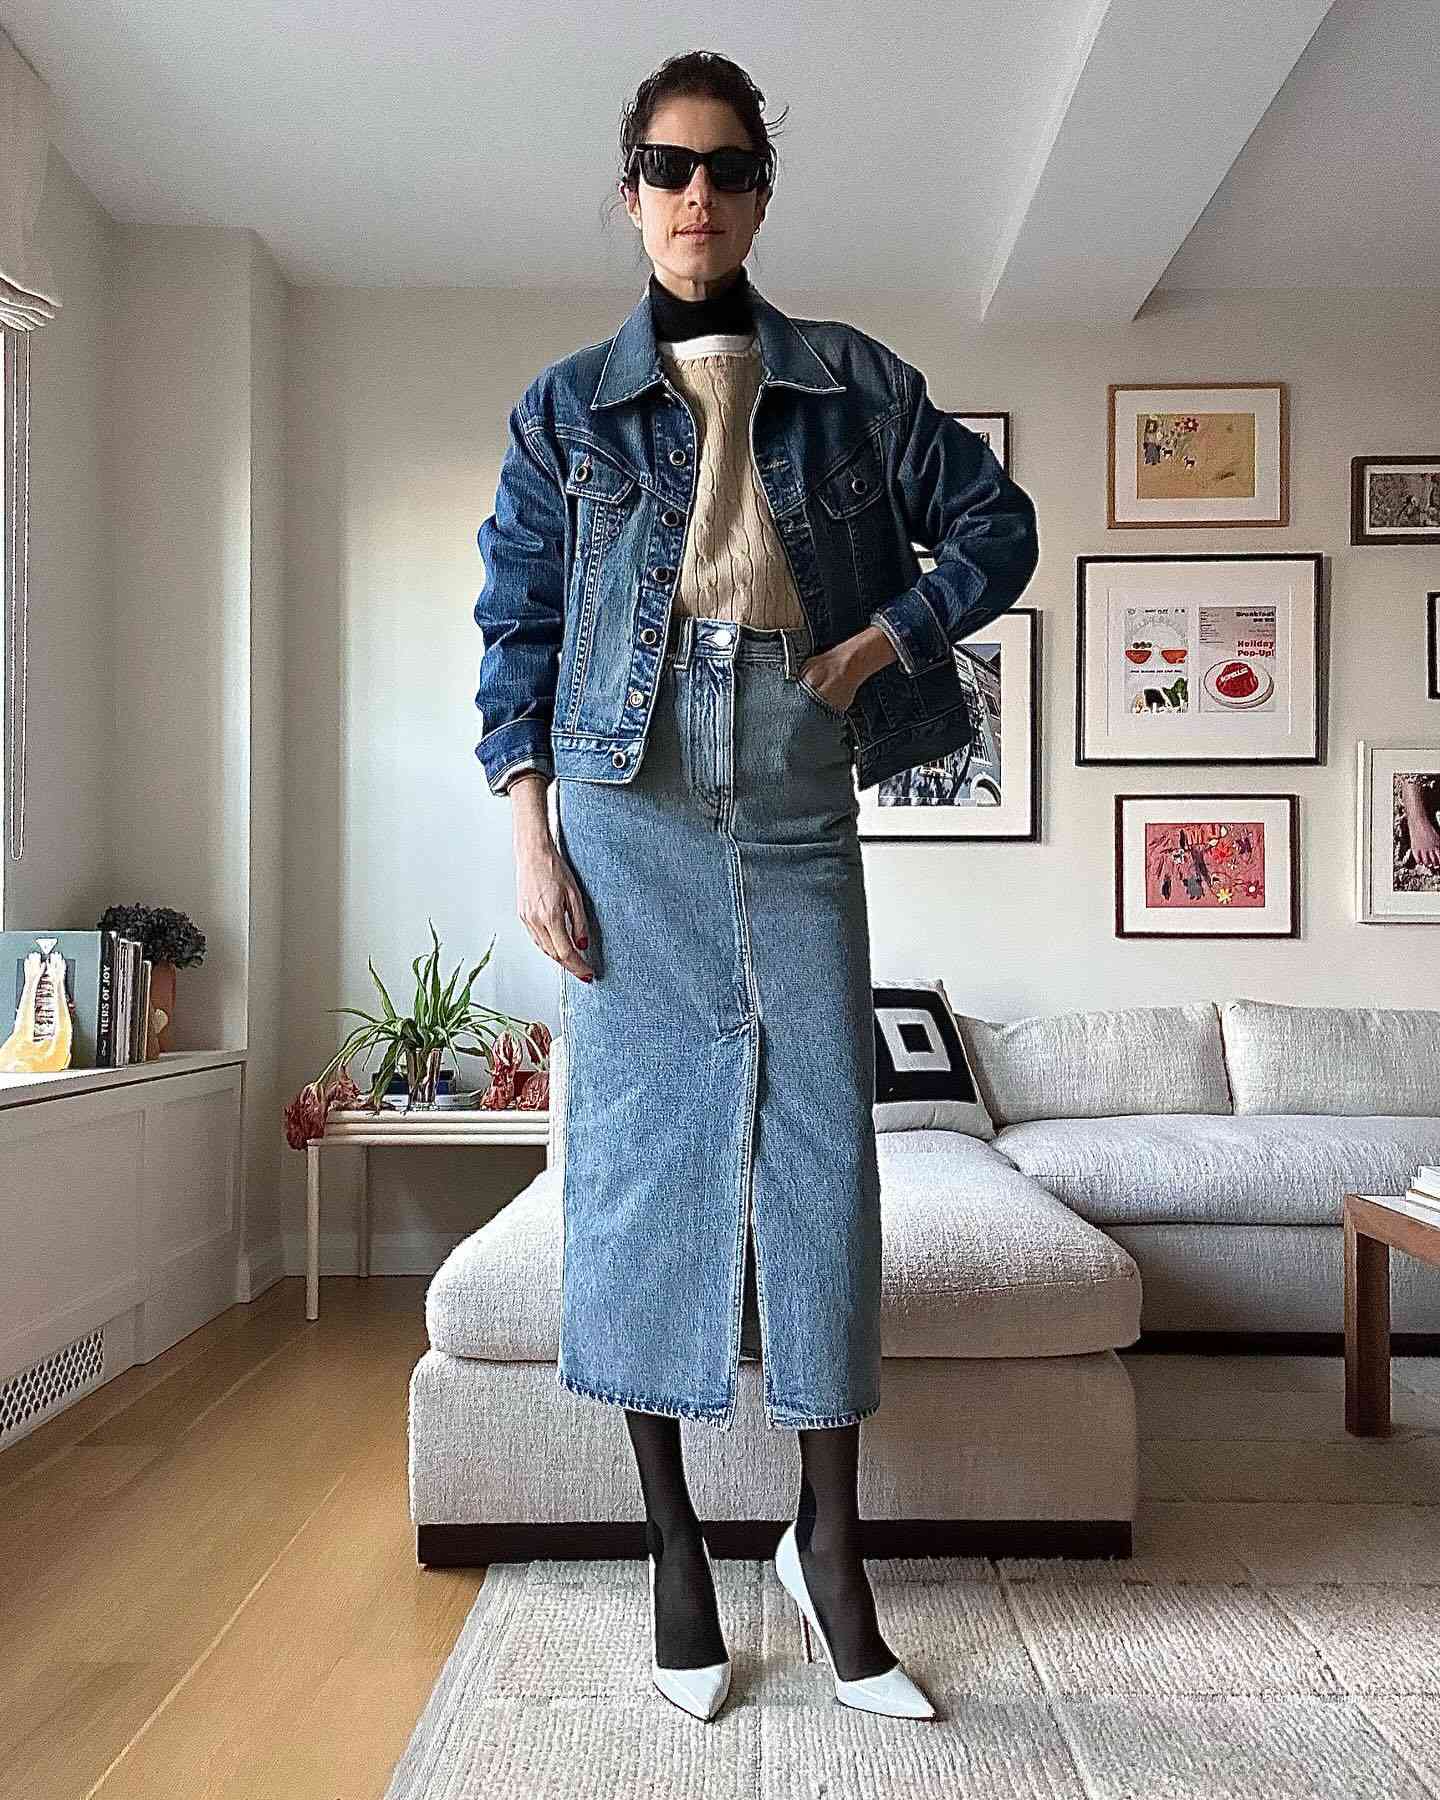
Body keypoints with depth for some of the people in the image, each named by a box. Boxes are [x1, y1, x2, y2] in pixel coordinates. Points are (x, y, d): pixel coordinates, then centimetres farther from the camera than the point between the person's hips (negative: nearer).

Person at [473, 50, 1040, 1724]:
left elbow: (996, 521, 14)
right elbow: (514, 623, 7)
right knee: (641, 1143, 1)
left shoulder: (854, 380, 13)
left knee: (823, 1145, -1)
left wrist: (882, 642, -3)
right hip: (629, 803, 0)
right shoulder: (566, 405, 11)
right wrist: (528, 830, -3)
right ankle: (671, 1539, 17)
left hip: (798, 804, 1)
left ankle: (829, 1538, 18)